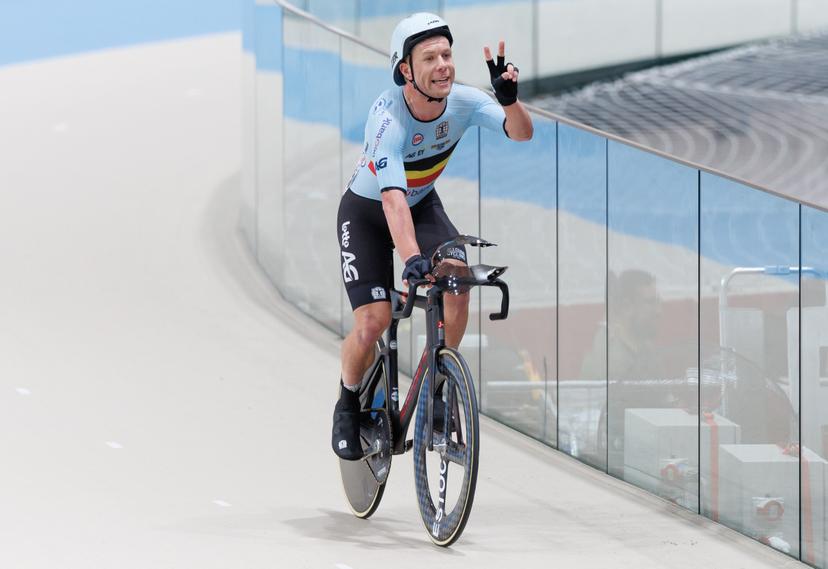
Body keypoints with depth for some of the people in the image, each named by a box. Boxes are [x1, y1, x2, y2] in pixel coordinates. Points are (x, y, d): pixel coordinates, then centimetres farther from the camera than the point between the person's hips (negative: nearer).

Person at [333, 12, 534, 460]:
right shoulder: (388, 117, -36)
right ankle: (348, 405, 13)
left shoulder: (461, 101, -21)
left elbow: (520, 133, -29)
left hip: (423, 205, 4)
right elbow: (393, 198, -46)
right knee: (374, 321, -16)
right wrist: (411, 258, -59)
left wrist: (509, 100, -50)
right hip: (367, 213, -4)